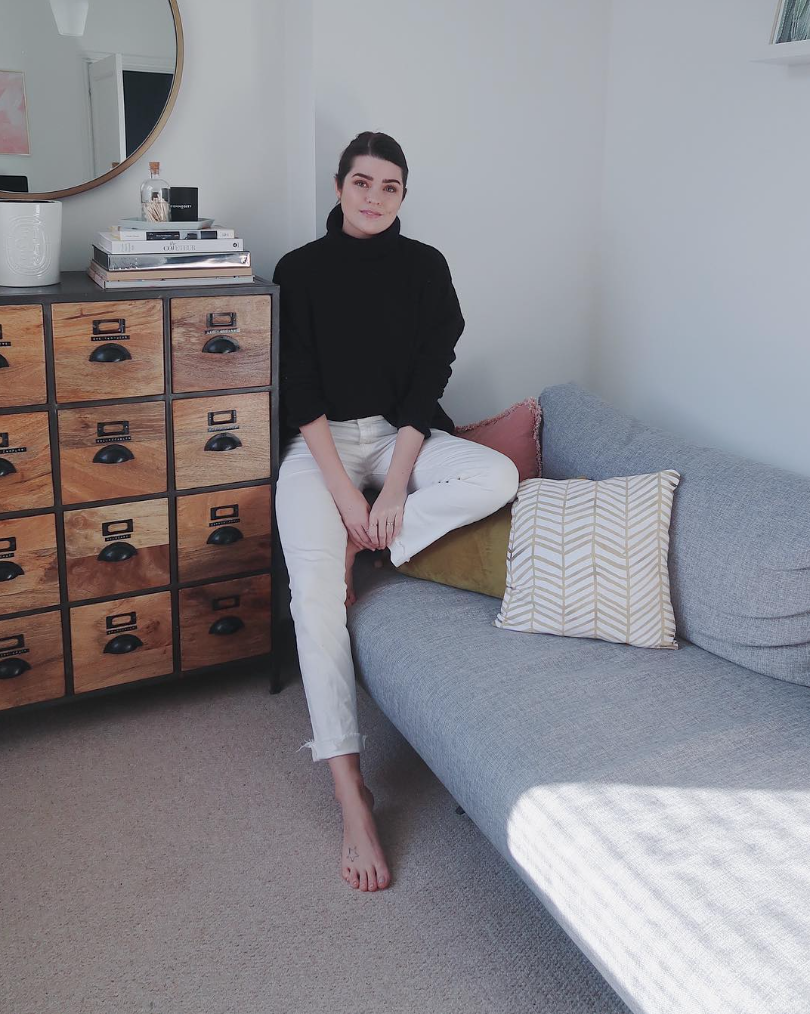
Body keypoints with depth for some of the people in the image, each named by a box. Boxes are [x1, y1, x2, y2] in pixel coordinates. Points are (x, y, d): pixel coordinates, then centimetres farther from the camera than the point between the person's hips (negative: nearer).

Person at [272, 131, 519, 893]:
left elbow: (429, 380, -3)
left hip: (401, 434, 3)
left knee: (498, 478, -28)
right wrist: (344, 489, -18)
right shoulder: (301, 269, 1)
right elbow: (301, 387, -6)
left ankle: (356, 551, -16)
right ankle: (352, 799, -25)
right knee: (314, 592, -26)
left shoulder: (424, 267, 4)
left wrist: (393, 489, -15)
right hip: (322, 441, -2)